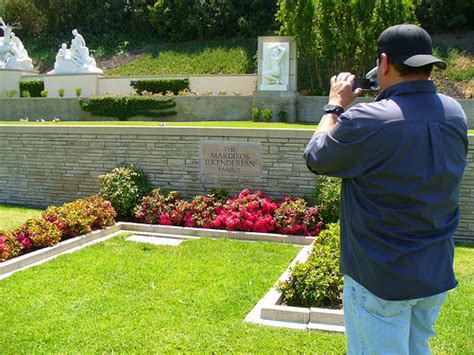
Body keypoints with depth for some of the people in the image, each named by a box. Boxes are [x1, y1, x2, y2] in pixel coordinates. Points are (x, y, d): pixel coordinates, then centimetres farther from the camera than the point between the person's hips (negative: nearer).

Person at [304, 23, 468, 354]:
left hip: (381, 279, -6)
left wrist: (336, 105, 4)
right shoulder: (455, 113, -3)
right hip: (437, 275, 7)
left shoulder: (367, 120, -25)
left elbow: (316, 158, -7)